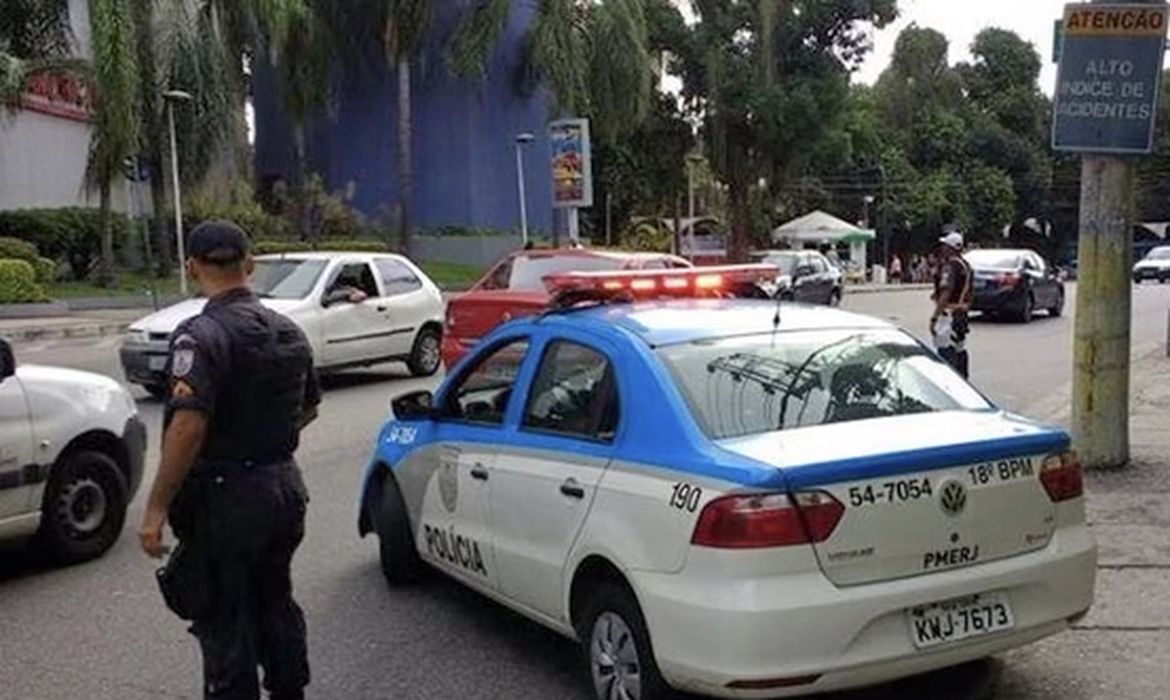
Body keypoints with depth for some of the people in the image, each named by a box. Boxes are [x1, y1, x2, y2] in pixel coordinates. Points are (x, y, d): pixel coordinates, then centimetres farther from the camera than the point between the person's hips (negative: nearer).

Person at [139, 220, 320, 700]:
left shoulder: (201, 336, -18)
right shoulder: (288, 332, 7)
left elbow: (188, 426, -28)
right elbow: (309, 407, 20)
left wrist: (156, 509, -22)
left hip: (225, 498, -7)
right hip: (284, 487, 8)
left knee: (224, 623, 5)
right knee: (275, 602, 24)